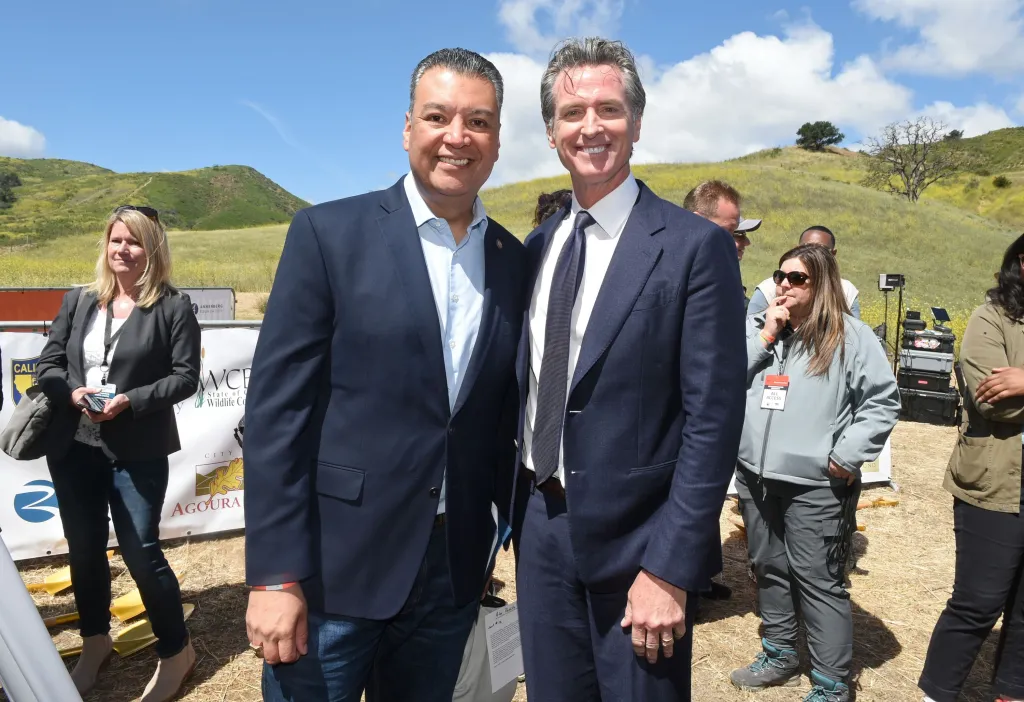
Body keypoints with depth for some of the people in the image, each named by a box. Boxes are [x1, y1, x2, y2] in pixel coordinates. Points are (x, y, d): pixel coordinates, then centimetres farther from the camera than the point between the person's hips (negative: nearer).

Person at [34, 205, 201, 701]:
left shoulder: (173, 307, -6)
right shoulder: (78, 301, 7)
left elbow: (185, 377, -10)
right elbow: (47, 363, 8)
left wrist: (132, 401, -21)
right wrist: (72, 393, -12)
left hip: (138, 452, -5)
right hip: (74, 448, 5)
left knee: (140, 552, 0)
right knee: (84, 549, 16)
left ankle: (176, 651, 19)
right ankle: (95, 642, 38)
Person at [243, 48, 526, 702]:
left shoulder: (515, 261, 5)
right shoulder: (330, 234, -6)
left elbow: (505, 420, 9)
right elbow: (277, 410, -9)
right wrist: (275, 576, -12)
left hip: (455, 573, 4)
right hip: (333, 568, -3)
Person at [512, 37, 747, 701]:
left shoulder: (695, 246, -12)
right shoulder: (539, 246, 6)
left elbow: (713, 419, -14)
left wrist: (670, 569, -16)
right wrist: (515, 507, 9)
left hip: (634, 539, -5)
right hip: (539, 526, 5)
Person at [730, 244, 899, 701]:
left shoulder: (850, 335, -3)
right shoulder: (755, 328, 10)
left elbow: (883, 401, -5)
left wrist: (847, 456, -11)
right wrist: (764, 338, -8)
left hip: (816, 485, -5)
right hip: (755, 477, 5)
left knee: (819, 582, 0)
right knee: (770, 571, 18)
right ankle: (780, 655, 36)